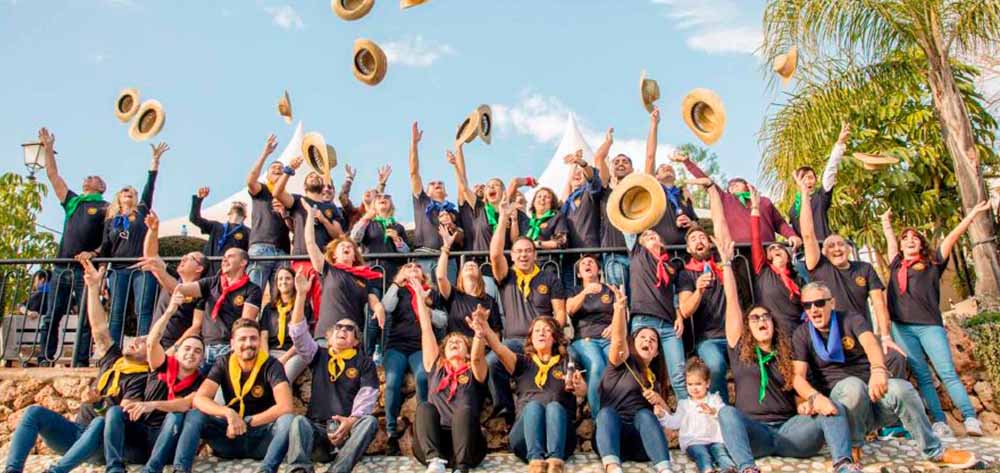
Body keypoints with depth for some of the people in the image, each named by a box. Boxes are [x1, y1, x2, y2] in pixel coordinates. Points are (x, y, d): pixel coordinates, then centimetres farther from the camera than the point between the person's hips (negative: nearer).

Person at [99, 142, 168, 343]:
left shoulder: (141, 211, 15)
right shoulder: (110, 219, 19)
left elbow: (149, 188, 6)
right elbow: (105, 248, 17)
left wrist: (155, 160, 1)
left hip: (143, 268, -2)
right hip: (118, 270, 2)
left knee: (143, 311, -11)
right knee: (116, 313, -3)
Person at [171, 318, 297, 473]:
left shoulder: (271, 365, -12)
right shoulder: (223, 363, -2)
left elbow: (285, 407, -24)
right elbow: (199, 399, -13)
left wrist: (246, 422, -22)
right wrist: (228, 413, -30)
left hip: (261, 438, -3)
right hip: (230, 435, 3)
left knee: (288, 420, -32)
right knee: (194, 416, -15)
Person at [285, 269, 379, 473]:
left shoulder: (365, 362, 15)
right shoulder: (319, 357, 20)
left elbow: (367, 396, 0)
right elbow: (298, 332, 6)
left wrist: (352, 420, -20)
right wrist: (301, 294, -5)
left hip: (349, 429, -1)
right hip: (317, 429, 1)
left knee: (369, 421, -31)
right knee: (299, 421, -30)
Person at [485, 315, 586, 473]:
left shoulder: (566, 363, 20)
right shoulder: (523, 362, 22)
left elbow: (582, 391, 0)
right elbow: (500, 350, 0)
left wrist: (578, 386, -26)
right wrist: (486, 331, -21)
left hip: (560, 435, 0)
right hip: (525, 434, 0)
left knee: (555, 406, -31)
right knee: (533, 405, -30)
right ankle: (535, 460, -55)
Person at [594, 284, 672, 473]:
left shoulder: (655, 379, 27)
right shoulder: (623, 362, 13)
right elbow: (618, 340, -9)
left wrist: (659, 401, 3)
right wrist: (620, 308, -27)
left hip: (639, 442, 2)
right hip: (611, 436, -2)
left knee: (644, 413, -29)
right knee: (607, 411, -34)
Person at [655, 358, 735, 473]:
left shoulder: (715, 399, 16)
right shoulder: (684, 403, 22)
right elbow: (675, 423, 17)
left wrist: (713, 411, -23)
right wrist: (662, 415, -1)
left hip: (715, 439, 0)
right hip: (693, 442, 0)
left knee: (721, 451, -30)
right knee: (702, 454, -30)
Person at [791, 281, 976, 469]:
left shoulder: (851, 320, -1)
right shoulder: (802, 334, 0)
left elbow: (870, 343, -23)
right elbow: (799, 376, -10)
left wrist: (878, 370, -46)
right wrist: (815, 396, -33)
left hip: (872, 391, 1)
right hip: (838, 394, -1)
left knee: (902, 388, -29)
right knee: (853, 384, -34)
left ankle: (935, 452, -10)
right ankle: (852, 446, -13)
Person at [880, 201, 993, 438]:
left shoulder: (933, 265, 14)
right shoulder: (896, 265, 19)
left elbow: (953, 235, 12)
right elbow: (889, 235, 28)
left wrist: (974, 212, 11)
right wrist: (886, 220, 43)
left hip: (929, 324, -2)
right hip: (902, 327, 2)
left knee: (947, 372, -10)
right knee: (922, 376, -1)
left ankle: (971, 419, -10)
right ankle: (939, 423, 0)